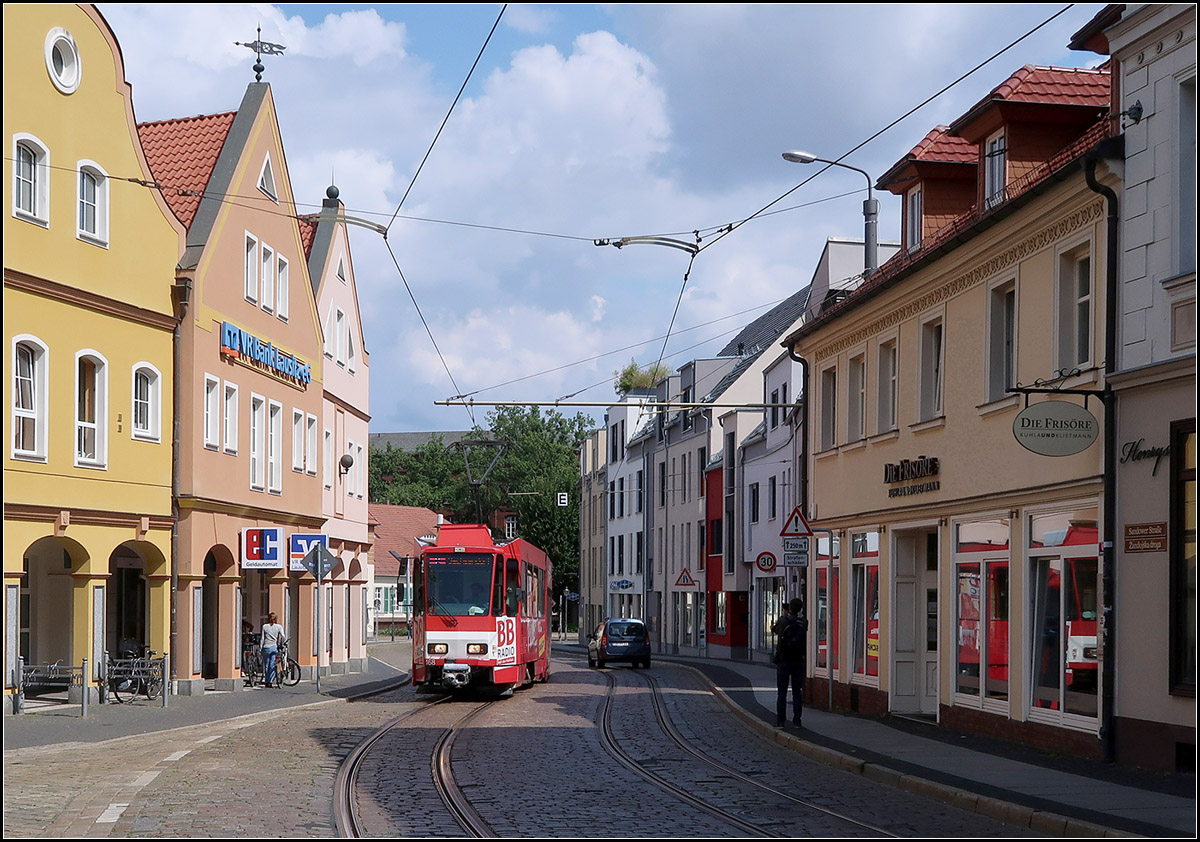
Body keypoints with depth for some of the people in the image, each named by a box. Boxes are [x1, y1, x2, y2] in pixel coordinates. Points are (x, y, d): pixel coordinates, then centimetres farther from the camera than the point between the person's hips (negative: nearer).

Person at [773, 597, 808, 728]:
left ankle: (780, 721, 1)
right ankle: (797, 720, 5)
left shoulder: (783, 621, -10)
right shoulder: (803, 622, -4)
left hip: (783, 660, -2)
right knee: (797, 692, 7)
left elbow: (774, 629, 10)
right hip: (798, 660, 2)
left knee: (782, 692, 2)